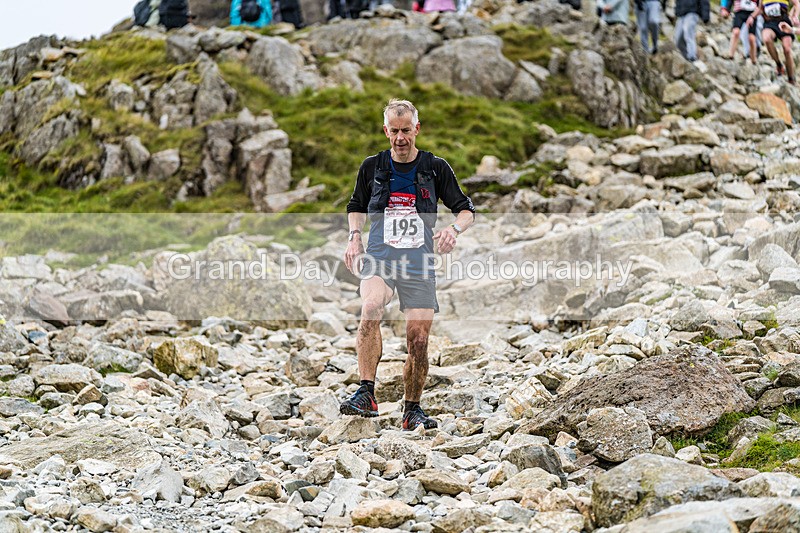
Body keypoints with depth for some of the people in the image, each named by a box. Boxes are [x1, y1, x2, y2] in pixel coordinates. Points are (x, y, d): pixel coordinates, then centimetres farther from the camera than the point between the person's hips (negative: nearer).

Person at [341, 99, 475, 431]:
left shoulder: (436, 168, 4)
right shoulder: (372, 167, 7)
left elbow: (466, 209, 11)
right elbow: (356, 206, 24)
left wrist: (454, 229, -11)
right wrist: (354, 237, 6)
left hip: (419, 264, 1)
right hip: (378, 257, -1)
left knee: (418, 340, -3)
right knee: (371, 308, -32)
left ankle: (412, 410, 17)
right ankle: (366, 395, -34)